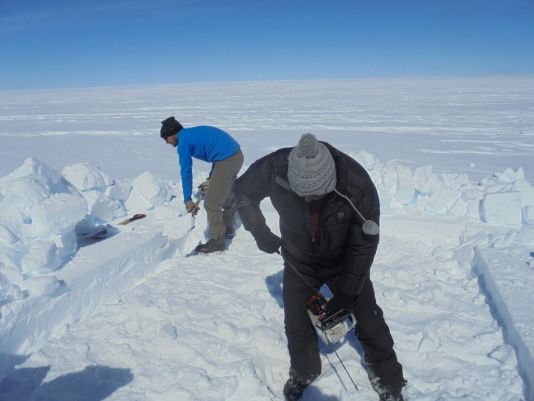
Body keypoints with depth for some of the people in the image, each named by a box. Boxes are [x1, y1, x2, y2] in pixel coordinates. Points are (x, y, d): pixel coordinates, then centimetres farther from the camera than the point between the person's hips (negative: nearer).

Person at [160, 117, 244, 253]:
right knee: (228, 194, 26)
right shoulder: (193, 133, 20)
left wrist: (188, 200, 0)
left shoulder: (183, 141, -5)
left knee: (211, 203, -1)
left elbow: (186, 172, -7)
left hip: (227, 160, -10)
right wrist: (211, 179, 22)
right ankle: (228, 228, 43)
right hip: (237, 155, 10)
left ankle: (217, 241, 9)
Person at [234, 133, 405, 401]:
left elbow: (364, 244, -20)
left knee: (371, 325, 6)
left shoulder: (357, 184, -33)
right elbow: (243, 191, -7)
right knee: (296, 327, 10)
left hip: (344, 262, -1)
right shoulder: (275, 168, -30)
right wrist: (259, 231, -16)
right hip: (298, 262, 2)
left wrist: (346, 293, -18)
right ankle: (304, 373, 42)